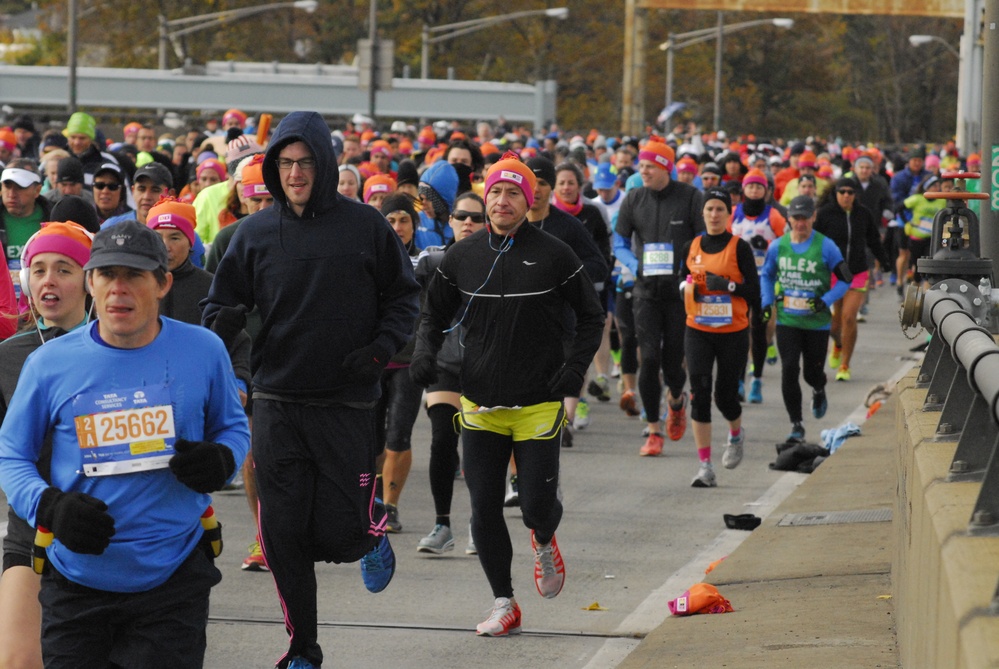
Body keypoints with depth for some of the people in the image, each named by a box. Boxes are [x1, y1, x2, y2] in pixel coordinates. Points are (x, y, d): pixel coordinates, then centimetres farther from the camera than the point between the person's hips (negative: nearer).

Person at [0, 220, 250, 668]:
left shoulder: (203, 352, -1)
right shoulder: (50, 363, -3)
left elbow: (232, 427, 14)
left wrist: (220, 462, -10)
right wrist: (49, 506, -16)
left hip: (173, 578, 0)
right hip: (76, 579, 0)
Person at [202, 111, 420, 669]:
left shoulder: (366, 226, -1)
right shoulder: (256, 233, 4)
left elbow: (404, 295, 7)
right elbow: (224, 302, 10)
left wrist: (381, 348, -8)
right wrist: (223, 322, -14)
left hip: (348, 403, -2)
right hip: (277, 403, 2)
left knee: (339, 534, -5)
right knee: (285, 536, 1)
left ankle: (374, 530, 31)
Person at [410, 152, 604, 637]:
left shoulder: (554, 256, -4)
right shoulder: (461, 257, 4)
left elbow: (591, 316, 7)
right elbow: (435, 313, 17)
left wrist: (575, 365, -7)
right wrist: (425, 351, -3)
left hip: (538, 405, -2)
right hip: (480, 405, 3)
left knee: (537, 504, -6)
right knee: (485, 510, 0)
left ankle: (544, 542, 31)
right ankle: (504, 605, 13)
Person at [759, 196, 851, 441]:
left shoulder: (826, 246, -9)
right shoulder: (778, 246, 0)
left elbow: (845, 279, -3)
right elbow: (766, 275, 16)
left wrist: (825, 301, -16)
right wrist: (767, 302, 2)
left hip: (817, 322, -2)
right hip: (787, 321, 2)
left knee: (813, 372, 9)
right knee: (789, 370, -9)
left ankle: (819, 392, 48)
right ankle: (796, 424, 0)